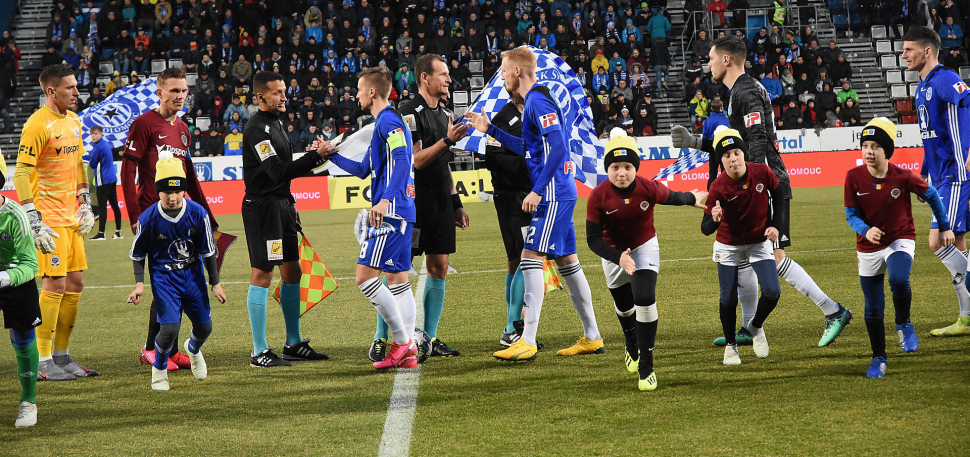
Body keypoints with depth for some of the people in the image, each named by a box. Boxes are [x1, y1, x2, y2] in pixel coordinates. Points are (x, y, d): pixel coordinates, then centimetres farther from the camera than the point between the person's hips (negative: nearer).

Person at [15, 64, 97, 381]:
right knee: (55, 284, -8)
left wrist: (85, 205, 17)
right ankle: (42, 362, -1)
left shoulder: (74, 120, 12)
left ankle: (61, 356, 18)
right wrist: (34, 223, -19)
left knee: (75, 283, 9)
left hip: (72, 217, 8)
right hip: (49, 218, -8)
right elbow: (21, 175, -16)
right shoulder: (38, 125, -14)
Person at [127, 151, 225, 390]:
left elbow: (208, 251, -1)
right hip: (163, 276, -3)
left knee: (204, 326, 7)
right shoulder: (148, 219, -16)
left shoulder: (197, 213, -12)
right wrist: (139, 283, -10)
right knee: (170, 328, -17)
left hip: (193, 274, 3)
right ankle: (159, 369, 13)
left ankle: (193, 349, 45)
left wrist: (215, 283, 2)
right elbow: (137, 254, -1)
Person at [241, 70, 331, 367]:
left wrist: (290, 203, 23)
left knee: (292, 273, 12)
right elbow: (278, 171, -25)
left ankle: (294, 344, 21)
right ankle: (259, 352, -4)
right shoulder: (257, 129, -16)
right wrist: (315, 158, -27)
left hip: (280, 205, 10)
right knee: (262, 274, -7)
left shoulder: (274, 123, 17)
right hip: (262, 207, -10)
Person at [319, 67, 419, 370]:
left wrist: (385, 200, -32)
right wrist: (331, 154, 32)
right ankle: (407, 352, 8)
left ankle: (402, 340, -10)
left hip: (391, 211, -10)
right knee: (396, 279, 9)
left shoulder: (388, 120, -9)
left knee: (365, 275, -11)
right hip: (400, 213, 10)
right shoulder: (383, 123, 23)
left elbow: (402, 161, -24)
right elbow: (363, 170, 32)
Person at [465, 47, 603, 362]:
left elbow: (557, 147, -22)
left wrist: (538, 191, -21)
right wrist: (490, 130, 30)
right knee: (567, 261, 12)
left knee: (531, 258, -12)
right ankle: (592, 338, 17)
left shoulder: (538, 102, -13)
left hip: (553, 195, -10)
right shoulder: (534, 101, 18)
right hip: (560, 194, 10)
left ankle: (527, 342, -15)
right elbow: (529, 148, 29)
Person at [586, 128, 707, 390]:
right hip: (613, 254, 2)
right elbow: (593, 239, -24)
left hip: (644, 248, -1)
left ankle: (646, 366, -11)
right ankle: (632, 347, 55)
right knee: (624, 306, 21)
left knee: (644, 300, -22)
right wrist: (618, 258, -37)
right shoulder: (598, 196, -27)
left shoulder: (648, 189, -25)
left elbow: (672, 197, -1)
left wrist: (692, 199, 17)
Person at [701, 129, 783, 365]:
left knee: (772, 292, -11)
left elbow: (778, 194, 3)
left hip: (759, 241, 1)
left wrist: (775, 224, -5)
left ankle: (755, 327, 20)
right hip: (728, 245, -1)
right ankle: (730, 346, 24)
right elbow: (705, 228, -24)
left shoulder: (762, 172, -19)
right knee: (728, 299, 0)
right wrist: (714, 220, -47)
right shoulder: (718, 188, -24)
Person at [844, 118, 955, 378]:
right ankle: (879, 358, 27)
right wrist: (866, 230, -27)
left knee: (898, 280, -32)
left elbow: (931, 196, 0)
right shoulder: (854, 177, -14)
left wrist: (945, 228, 8)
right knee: (873, 309, 6)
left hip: (900, 241, -2)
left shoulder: (903, 177, -17)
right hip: (869, 248, 2)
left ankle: (903, 324, -2)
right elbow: (851, 214, -6)